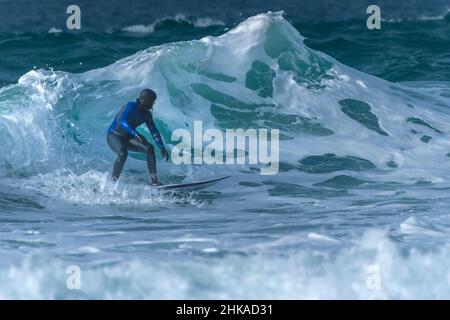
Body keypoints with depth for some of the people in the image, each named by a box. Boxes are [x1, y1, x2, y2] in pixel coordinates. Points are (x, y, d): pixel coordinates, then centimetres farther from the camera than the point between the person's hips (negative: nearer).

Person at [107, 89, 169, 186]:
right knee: (123, 153, -37)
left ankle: (154, 180, -13)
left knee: (149, 148, -14)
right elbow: (123, 121, -36)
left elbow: (154, 131, 4)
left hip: (127, 138, 7)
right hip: (114, 136, -7)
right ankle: (113, 181, -25)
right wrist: (137, 134, -49)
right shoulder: (131, 106, -21)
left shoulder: (146, 114, 2)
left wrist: (162, 148, -8)